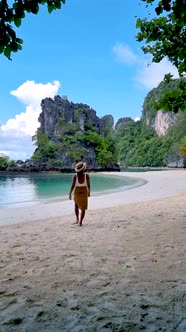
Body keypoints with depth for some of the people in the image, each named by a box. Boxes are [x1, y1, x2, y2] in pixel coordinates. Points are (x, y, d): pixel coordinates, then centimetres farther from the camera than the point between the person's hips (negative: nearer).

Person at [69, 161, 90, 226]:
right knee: (83, 208, 12)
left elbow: (73, 185, -12)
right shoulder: (87, 175, -12)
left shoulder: (75, 176, -11)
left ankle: (77, 219, 17)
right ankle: (80, 222, 7)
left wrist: (70, 193, -4)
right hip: (84, 192, -1)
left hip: (77, 192, 1)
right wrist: (89, 192, 11)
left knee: (76, 205, 26)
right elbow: (88, 185, -5)